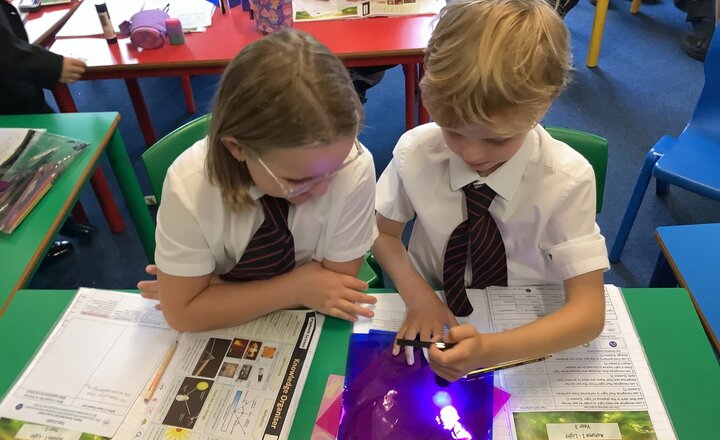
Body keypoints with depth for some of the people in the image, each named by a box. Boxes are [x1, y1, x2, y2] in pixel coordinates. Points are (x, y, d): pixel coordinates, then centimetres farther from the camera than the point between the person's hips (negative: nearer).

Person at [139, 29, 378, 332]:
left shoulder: (355, 168, -25)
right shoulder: (190, 184, -25)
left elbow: (335, 286, -15)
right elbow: (183, 312, -15)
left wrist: (219, 290, -16)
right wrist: (296, 287, -20)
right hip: (228, 332, 1)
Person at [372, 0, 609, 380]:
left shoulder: (568, 178, -20)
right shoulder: (416, 152, -15)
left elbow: (588, 310, -21)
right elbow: (382, 232, 0)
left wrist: (491, 350, -36)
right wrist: (417, 293, -17)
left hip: (527, 334, 0)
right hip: (435, 321, 1)